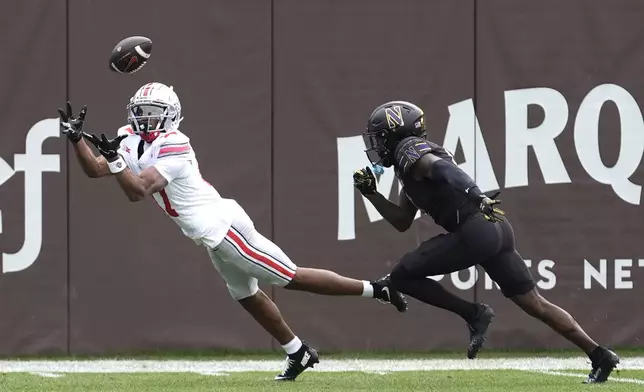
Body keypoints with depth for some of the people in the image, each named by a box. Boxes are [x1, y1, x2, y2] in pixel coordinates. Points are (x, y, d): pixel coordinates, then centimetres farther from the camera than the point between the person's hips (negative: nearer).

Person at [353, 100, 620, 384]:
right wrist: (370, 193, 28)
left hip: (475, 230, -10)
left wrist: (477, 197, -36)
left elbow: (440, 167, -22)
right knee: (536, 304, 12)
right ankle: (600, 356, 11)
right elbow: (402, 222, 34)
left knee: (402, 276, -5)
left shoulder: (408, 150, -1)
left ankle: (474, 313, -5)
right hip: (497, 230, 10)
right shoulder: (409, 170, 28)